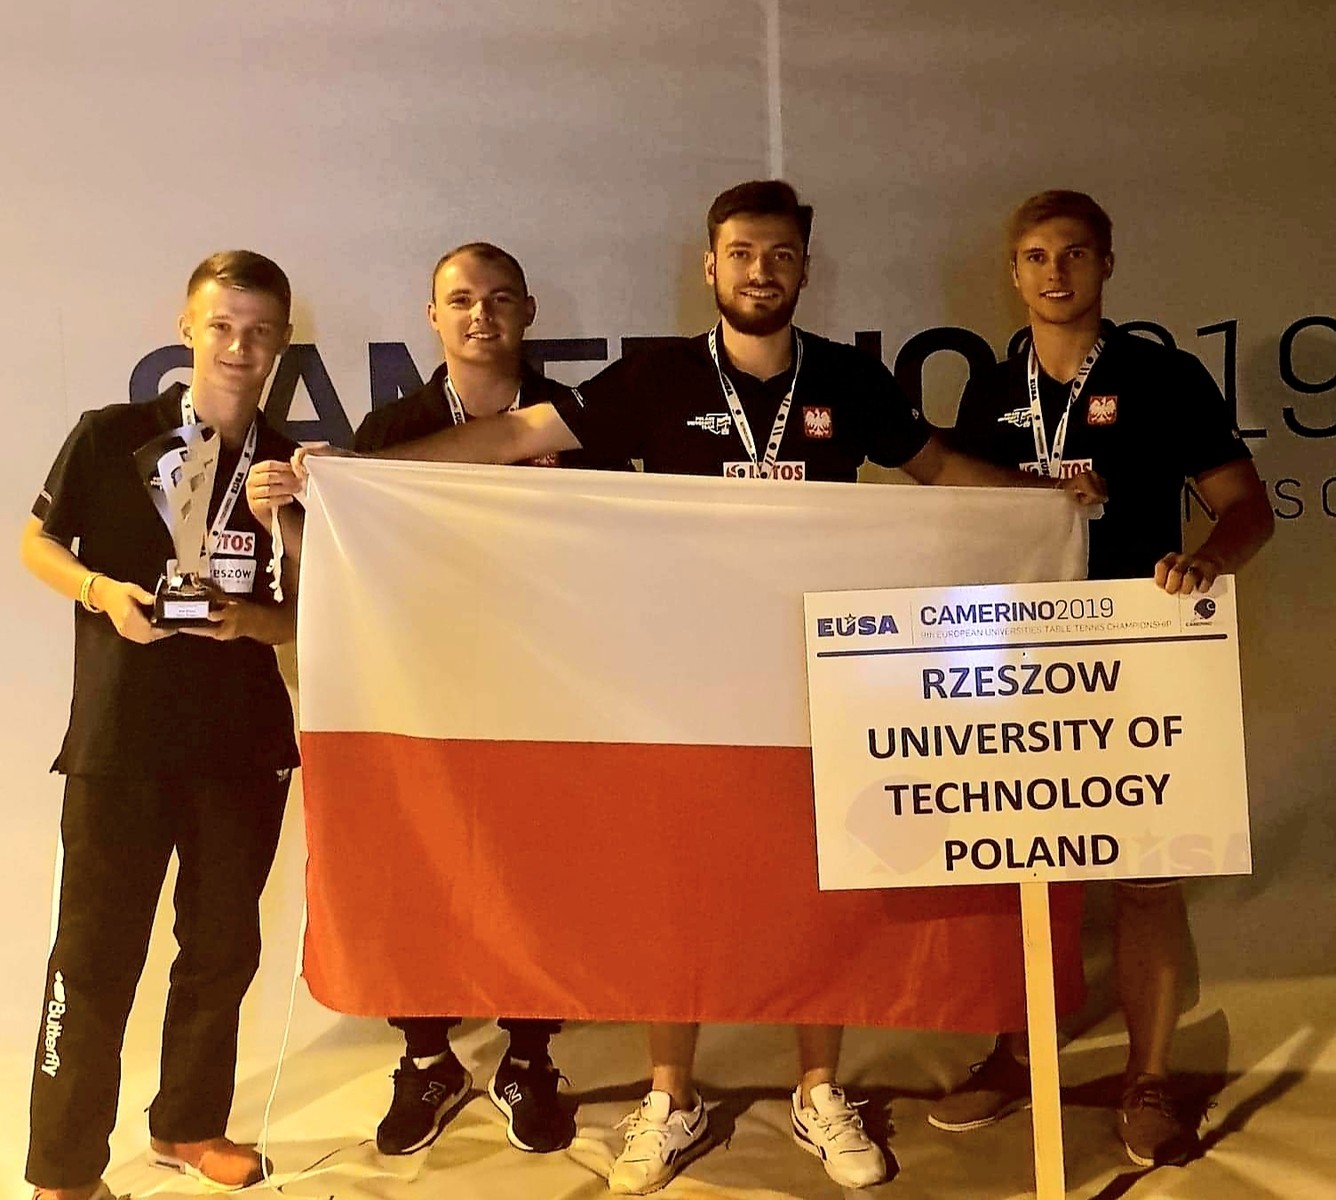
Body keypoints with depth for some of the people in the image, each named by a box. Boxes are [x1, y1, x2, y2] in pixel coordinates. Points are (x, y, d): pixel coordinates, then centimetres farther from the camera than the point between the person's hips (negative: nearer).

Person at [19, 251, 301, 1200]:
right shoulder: (111, 437, -4)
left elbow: (310, 617, 6)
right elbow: (37, 544, 6)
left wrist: (248, 618, -14)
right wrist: (101, 591, -13)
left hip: (243, 744, 3)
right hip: (119, 741, -3)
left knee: (223, 948, 14)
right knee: (94, 960, 1)